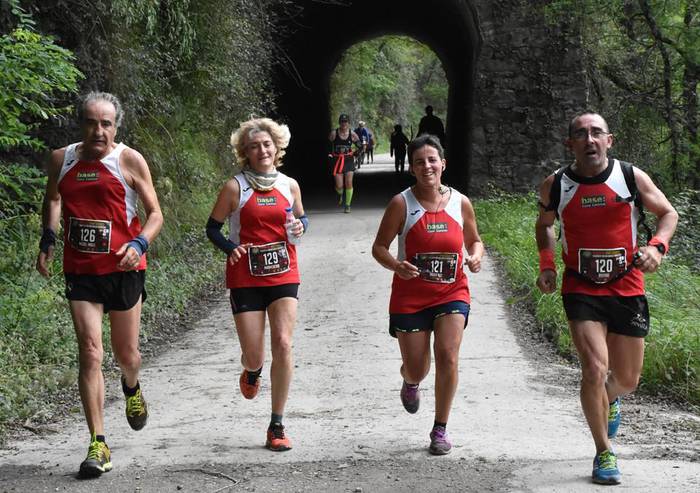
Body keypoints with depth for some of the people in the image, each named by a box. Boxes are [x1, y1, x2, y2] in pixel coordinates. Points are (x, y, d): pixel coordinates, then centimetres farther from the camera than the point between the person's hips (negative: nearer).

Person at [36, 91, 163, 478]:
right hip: (80, 272, 1)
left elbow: (155, 214, -1)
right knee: (90, 354, -9)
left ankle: (132, 389, 50)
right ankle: (98, 445, -6)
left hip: (123, 270, -1)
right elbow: (52, 200, 22)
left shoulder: (130, 160, -5)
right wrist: (47, 239, 9)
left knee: (126, 354, 12)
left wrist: (139, 244, -19)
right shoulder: (61, 159, 3)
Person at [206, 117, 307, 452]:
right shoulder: (235, 188, -5)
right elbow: (213, 227, 2)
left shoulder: (289, 185, 5)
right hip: (246, 278, -2)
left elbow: (301, 218, 21)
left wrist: (300, 227, -3)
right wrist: (230, 248, -17)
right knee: (254, 356, -2)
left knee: (283, 344, -13)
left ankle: (277, 426, -2)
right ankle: (252, 371, 41)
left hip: (283, 275, 2)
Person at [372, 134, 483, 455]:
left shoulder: (460, 203, 0)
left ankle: (440, 429, 3)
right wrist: (396, 265, -25)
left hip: (451, 293, 1)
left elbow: (474, 240, 15)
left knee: (447, 357, -14)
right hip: (410, 295, -1)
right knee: (416, 368, 4)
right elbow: (379, 247, -4)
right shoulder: (401, 204, -8)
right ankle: (410, 382, 46)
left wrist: (476, 257, -8)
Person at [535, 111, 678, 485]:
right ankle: (604, 453, 2)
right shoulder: (555, 185, -4)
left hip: (627, 290, 1)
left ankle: (608, 399, 50)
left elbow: (668, 213, 6)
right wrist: (547, 264, 0)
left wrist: (657, 246, -13)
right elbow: (544, 224, 15)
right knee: (594, 370, -17)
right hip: (581, 290, -1)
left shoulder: (632, 177, -6)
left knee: (627, 379, 11)